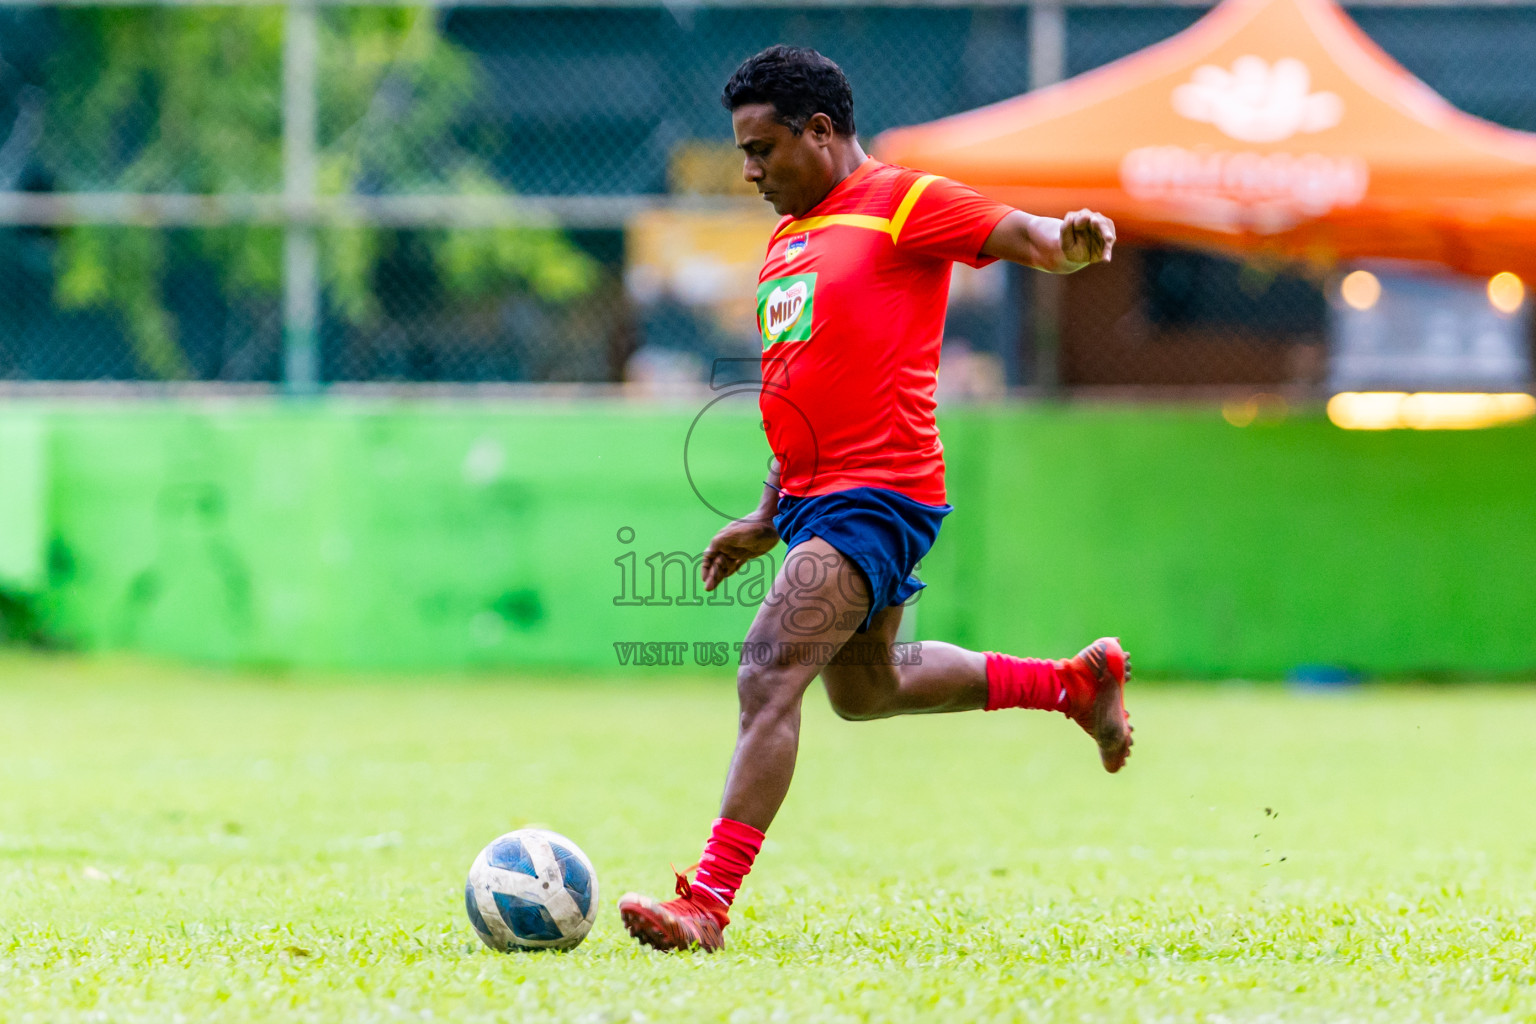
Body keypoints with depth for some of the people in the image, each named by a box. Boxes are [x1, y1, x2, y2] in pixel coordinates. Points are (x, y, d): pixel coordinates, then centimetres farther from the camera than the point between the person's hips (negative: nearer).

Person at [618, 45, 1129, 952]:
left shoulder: (902, 201, -7)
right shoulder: (789, 236, 20)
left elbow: (1023, 237, -20)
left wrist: (1072, 242, -43)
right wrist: (768, 517, 28)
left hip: (877, 494, -10)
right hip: (812, 498, 10)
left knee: (769, 678, -21)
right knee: (866, 690, 25)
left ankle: (708, 903, -25)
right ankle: (1077, 681, 39)